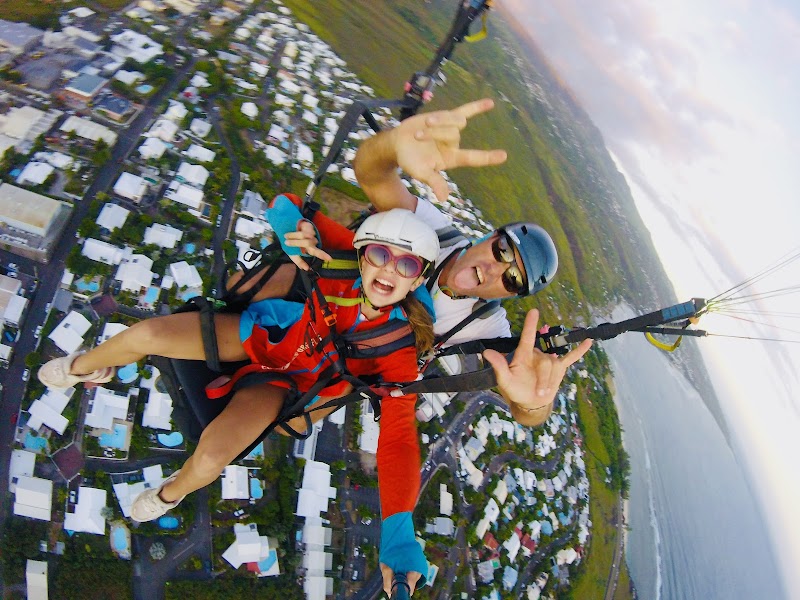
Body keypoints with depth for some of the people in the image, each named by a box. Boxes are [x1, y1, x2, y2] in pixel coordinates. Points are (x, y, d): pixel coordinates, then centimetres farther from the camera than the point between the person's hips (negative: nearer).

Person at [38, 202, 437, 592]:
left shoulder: (399, 347, -27)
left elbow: (399, 434, -32)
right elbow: (285, 204, -16)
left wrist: (398, 541, -40)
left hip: (277, 380, -1)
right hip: (253, 333, 2)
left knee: (210, 459, -23)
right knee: (146, 335, -13)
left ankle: (173, 492, 20)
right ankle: (84, 367, 28)